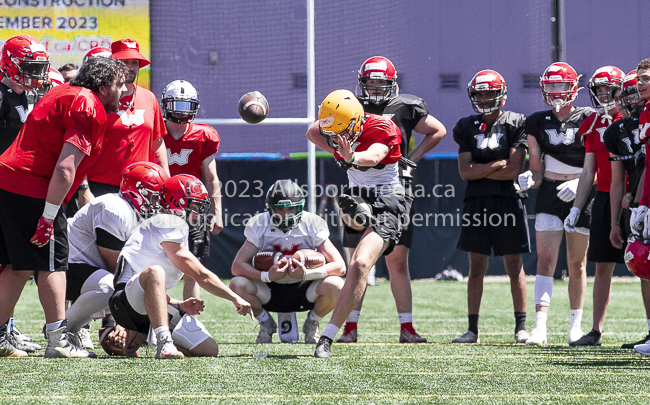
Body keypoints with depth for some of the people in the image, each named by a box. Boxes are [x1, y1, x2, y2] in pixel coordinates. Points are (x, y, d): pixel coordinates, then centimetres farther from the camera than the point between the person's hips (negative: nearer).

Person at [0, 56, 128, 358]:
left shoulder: (67, 95, 20)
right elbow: (65, 169, -19)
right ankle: (58, 341, -3)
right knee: (51, 264, -3)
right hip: (33, 192, -9)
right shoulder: (89, 108, -11)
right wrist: (48, 217, -20)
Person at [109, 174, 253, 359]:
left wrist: (179, 306, 11)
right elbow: (199, 274, -12)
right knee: (155, 272, -42)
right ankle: (164, 342, -50)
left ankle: (143, 336, 11)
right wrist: (235, 298, -4)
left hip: (152, 307, 10)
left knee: (210, 350, -1)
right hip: (129, 301, -10)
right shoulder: (167, 225, -10)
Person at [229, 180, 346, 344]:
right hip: (270, 292, 0)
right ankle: (266, 324, 3)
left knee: (335, 286, -31)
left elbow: (340, 267, -18)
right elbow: (237, 266, -19)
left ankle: (311, 325, 3)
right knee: (238, 284, -29)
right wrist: (267, 276, -36)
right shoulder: (260, 226, -11)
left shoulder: (312, 225, -13)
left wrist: (306, 274, -35)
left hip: (303, 290, 0)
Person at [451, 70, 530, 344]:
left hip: (508, 202, -3)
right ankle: (473, 329, 7)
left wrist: (479, 171, -4)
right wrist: (498, 164, -7)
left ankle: (521, 327, 5)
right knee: (476, 268, 5)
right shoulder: (467, 127, 10)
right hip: (476, 204, 3)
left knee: (514, 267, 0)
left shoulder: (515, 124, 0)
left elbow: (514, 170, -8)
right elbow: (465, 172, 2)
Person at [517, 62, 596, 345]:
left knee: (577, 262, 7)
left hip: (580, 194, -1)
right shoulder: (538, 122, 5)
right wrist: (530, 180, -13)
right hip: (549, 194, 1)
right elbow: (537, 168, 8)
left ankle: (576, 324, 19)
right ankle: (540, 326, -17)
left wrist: (579, 183, -18)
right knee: (546, 258, -10)